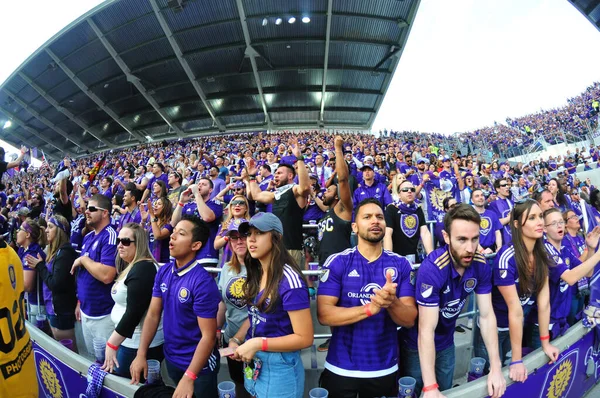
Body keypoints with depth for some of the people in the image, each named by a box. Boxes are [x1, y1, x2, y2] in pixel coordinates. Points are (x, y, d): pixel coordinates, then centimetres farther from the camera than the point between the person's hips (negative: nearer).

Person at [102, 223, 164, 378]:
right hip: (132, 340, 10)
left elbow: (134, 313, -25)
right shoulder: (133, 267, 12)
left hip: (139, 344, -10)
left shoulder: (143, 269, -20)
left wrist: (111, 344, -20)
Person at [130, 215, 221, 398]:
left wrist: (189, 377, -24)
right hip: (171, 358, 7)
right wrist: (141, 354, -3)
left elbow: (208, 336, -23)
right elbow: (153, 315, 2)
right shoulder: (163, 271, -5)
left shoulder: (203, 282, -26)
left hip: (198, 364, -6)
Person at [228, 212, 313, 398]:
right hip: (253, 364, 7)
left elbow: (305, 338, -22)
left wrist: (258, 343, -24)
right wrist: (236, 340, -3)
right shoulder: (256, 273, 1)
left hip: (279, 367, -7)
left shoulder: (289, 280, -23)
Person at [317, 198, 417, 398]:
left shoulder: (401, 264, -3)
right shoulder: (337, 262, -10)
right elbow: (324, 314, -17)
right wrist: (371, 308, -28)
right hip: (341, 368, -2)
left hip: (385, 369, 2)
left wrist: (392, 303, -28)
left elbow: (409, 319, -6)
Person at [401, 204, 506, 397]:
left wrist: (496, 367, -13)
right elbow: (426, 330, -31)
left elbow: (486, 315, -8)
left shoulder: (481, 265, -16)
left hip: (446, 343, 5)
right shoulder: (432, 268, -34)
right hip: (417, 345, -5)